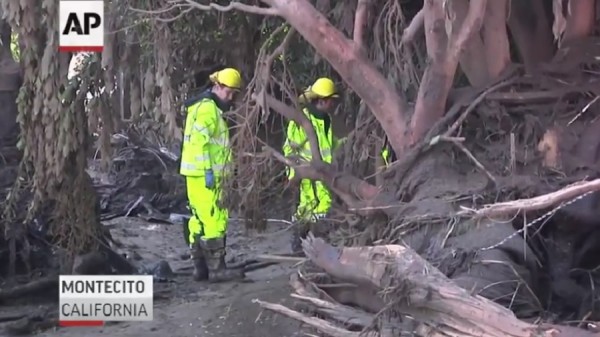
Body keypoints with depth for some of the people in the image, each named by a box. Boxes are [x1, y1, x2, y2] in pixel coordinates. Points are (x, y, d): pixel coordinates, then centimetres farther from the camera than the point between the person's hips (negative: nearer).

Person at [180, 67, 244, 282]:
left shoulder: (210, 107, 20)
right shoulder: (207, 108, -13)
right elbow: (199, 141, -21)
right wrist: (208, 171, -22)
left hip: (200, 174, 11)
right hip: (204, 174, -11)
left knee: (200, 220, 11)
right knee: (214, 220, -11)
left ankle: (200, 268, 15)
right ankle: (217, 269, -11)